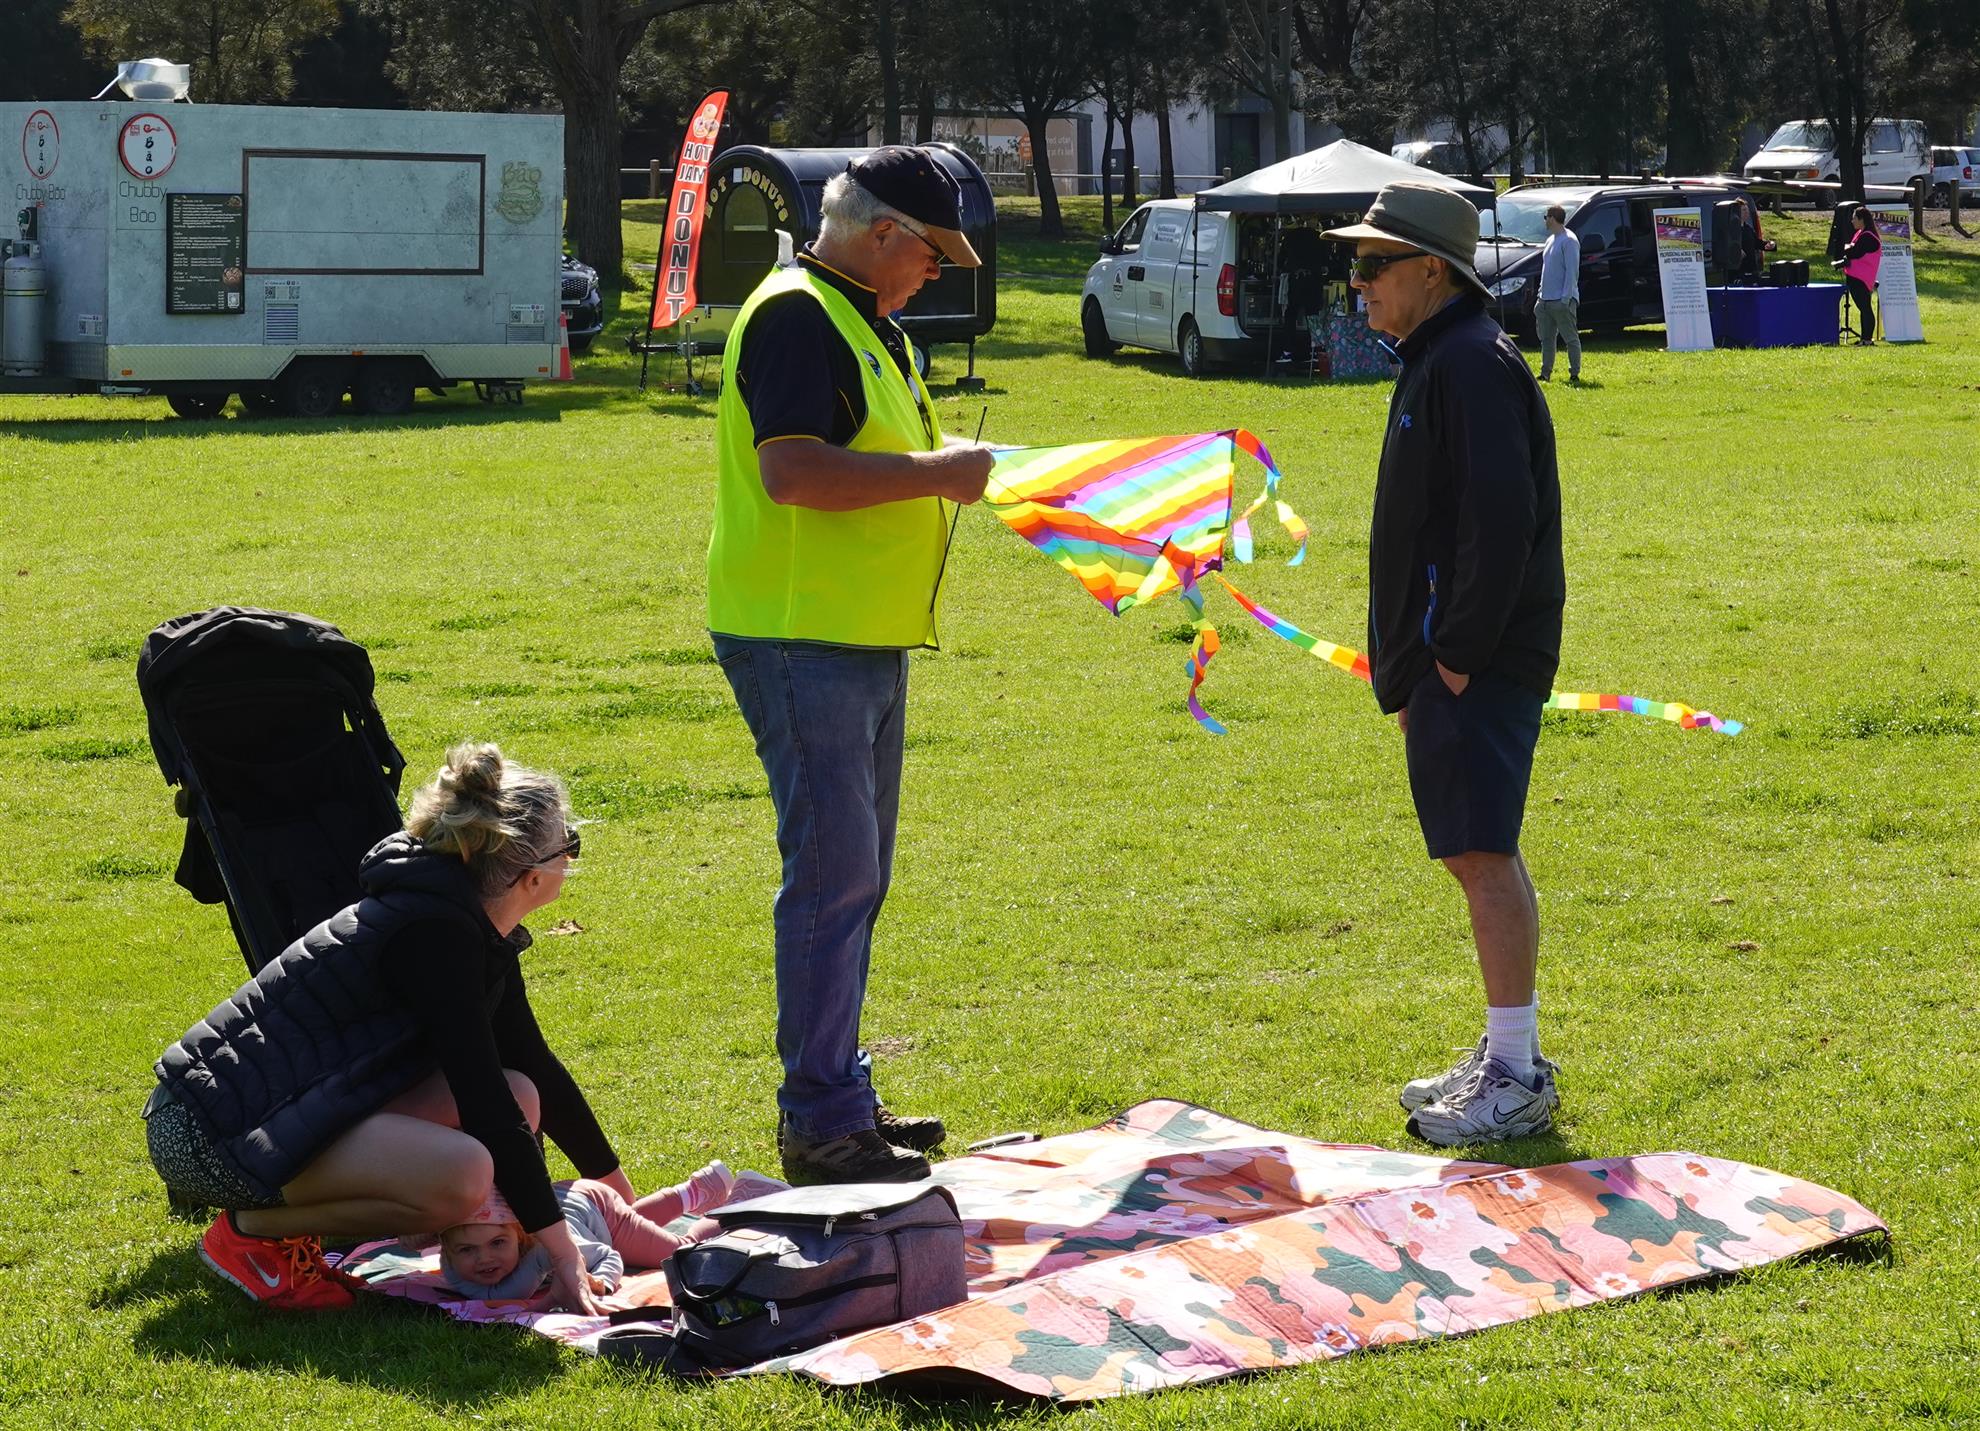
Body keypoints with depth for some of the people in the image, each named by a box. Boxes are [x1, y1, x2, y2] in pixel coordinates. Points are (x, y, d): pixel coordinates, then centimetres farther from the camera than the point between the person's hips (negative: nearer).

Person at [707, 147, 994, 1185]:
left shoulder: (865, 322, 19)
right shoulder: (797, 315, -14)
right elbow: (792, 471, -26)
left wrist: (947, 471, 12)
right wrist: (935, 473, -20)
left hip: (866, 641, 11)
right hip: (801, 640, -11)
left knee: (855, 877, 14)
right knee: (833, 874, -10)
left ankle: (834, 1100, 22)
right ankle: (822, 1123, -7)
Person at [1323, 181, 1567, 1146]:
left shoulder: (1473, 366, -15)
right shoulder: (1436, 362, 18)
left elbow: (1501, 520, -23)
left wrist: (1461, 655, -21)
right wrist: (1411, 664, 19)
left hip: (1477, 666, -11)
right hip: (1445, 660, 11)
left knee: (1481, 854, -12)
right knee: (1481, 855, 15)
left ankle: (1514, 1082, -11)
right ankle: (1507, 1057, 22)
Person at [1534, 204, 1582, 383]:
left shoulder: (1569, 241, -12)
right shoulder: (1551, 240, 18)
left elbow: (1572, 271, -17)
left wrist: (1566, 298, -22)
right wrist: (1540, 296, 19)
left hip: (1561, 301, -10)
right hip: (1546, 299, 10)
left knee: (1571, 338, -2)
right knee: (1546, 338, 10)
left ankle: (1575, 374, 1)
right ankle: (1545, 373, 15)